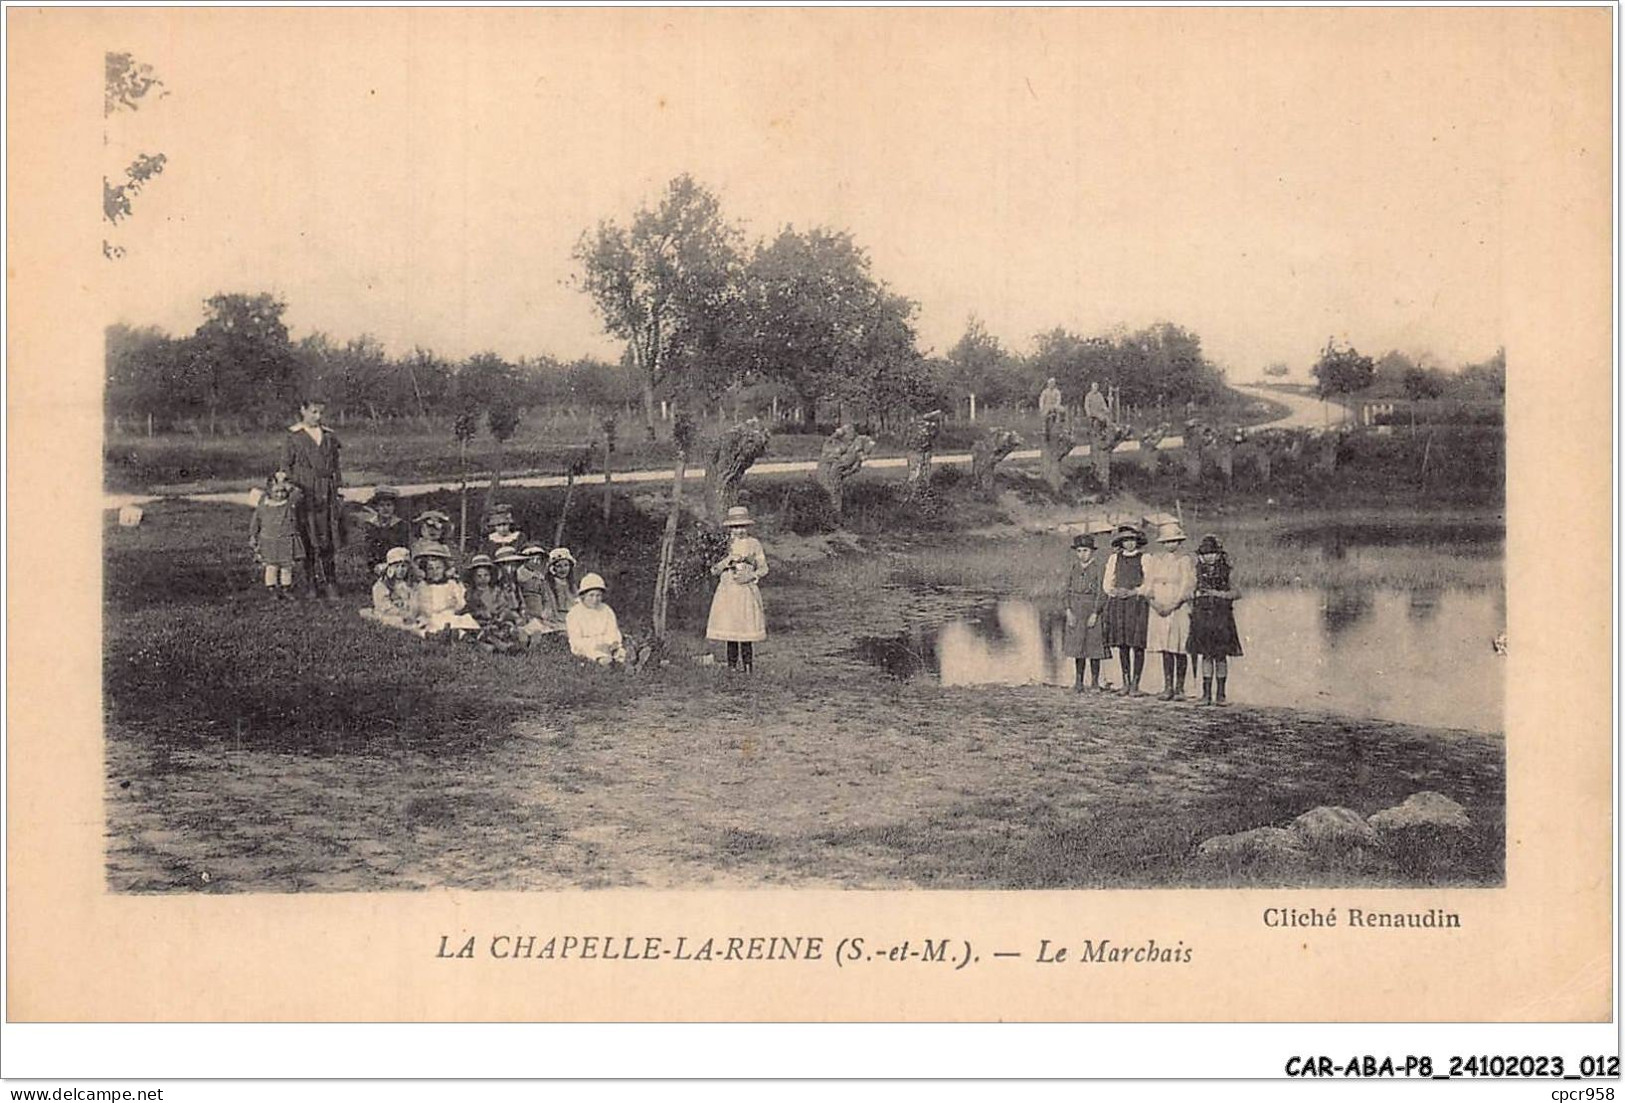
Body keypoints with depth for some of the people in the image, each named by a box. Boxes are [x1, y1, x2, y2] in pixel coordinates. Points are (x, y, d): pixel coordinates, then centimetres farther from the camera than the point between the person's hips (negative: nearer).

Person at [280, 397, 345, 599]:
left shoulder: (329, 436, 13)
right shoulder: (292, 436, 2)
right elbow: (286, 466, 1)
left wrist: (336, 489, 9)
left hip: (326, 493, 3)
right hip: (304, 493, -3)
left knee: (328, 539, -2)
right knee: (308, 540, 0)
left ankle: (330, 583, 2)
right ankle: (310, 582, 9)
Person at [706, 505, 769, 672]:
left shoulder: (754, 544, 5)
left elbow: (763, 568, 7)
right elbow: (714, 570, 5)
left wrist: (751, 576, -11)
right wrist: (727, 560, -12)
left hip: (746, 591, -2)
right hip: (727, 592, 2)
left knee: (746, 631, -7)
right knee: (729, 630, 2)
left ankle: (748, 666, -2)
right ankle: (732, 665, 9)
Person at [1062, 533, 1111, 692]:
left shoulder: (1099, 567, -5)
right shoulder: (1074, 568, 9)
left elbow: (1101, 592, -9)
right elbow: (1068, 590, 8)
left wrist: (1095, 614, -15)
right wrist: (1069, 611, -3)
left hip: (1093, 609, -4)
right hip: (1076, 610, 4)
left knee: (1094, 647, -1)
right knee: (1077, 645, 6)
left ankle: (1094, 682, 6)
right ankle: (1079, 681, 12)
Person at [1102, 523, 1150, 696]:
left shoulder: (1144, 559, 4)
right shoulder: (1114, 559, 14)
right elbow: (1107, 582, 14)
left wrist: (1132, 592, -13)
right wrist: (1115, 591, -6)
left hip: (1137, 603, -3)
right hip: (1117, 603, 3)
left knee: (1137, 645, -7)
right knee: (1122, 644, 3)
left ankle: (1135, 684, -3)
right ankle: (1125, 683, 10)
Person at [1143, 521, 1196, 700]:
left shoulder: (1185, 561, 0)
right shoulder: (1155, 560, 12)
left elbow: (1187, 587, -6)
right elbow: (1149, 584, 9)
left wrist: (1172, 605, -14)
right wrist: (1155, 603, -7)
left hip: (1179, 609, -3)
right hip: (1159, 610, 3)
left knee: (1179, 649, -2)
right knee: (1165, 649, 3)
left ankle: (1180, 687, 4)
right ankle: (1168, 687, 7)